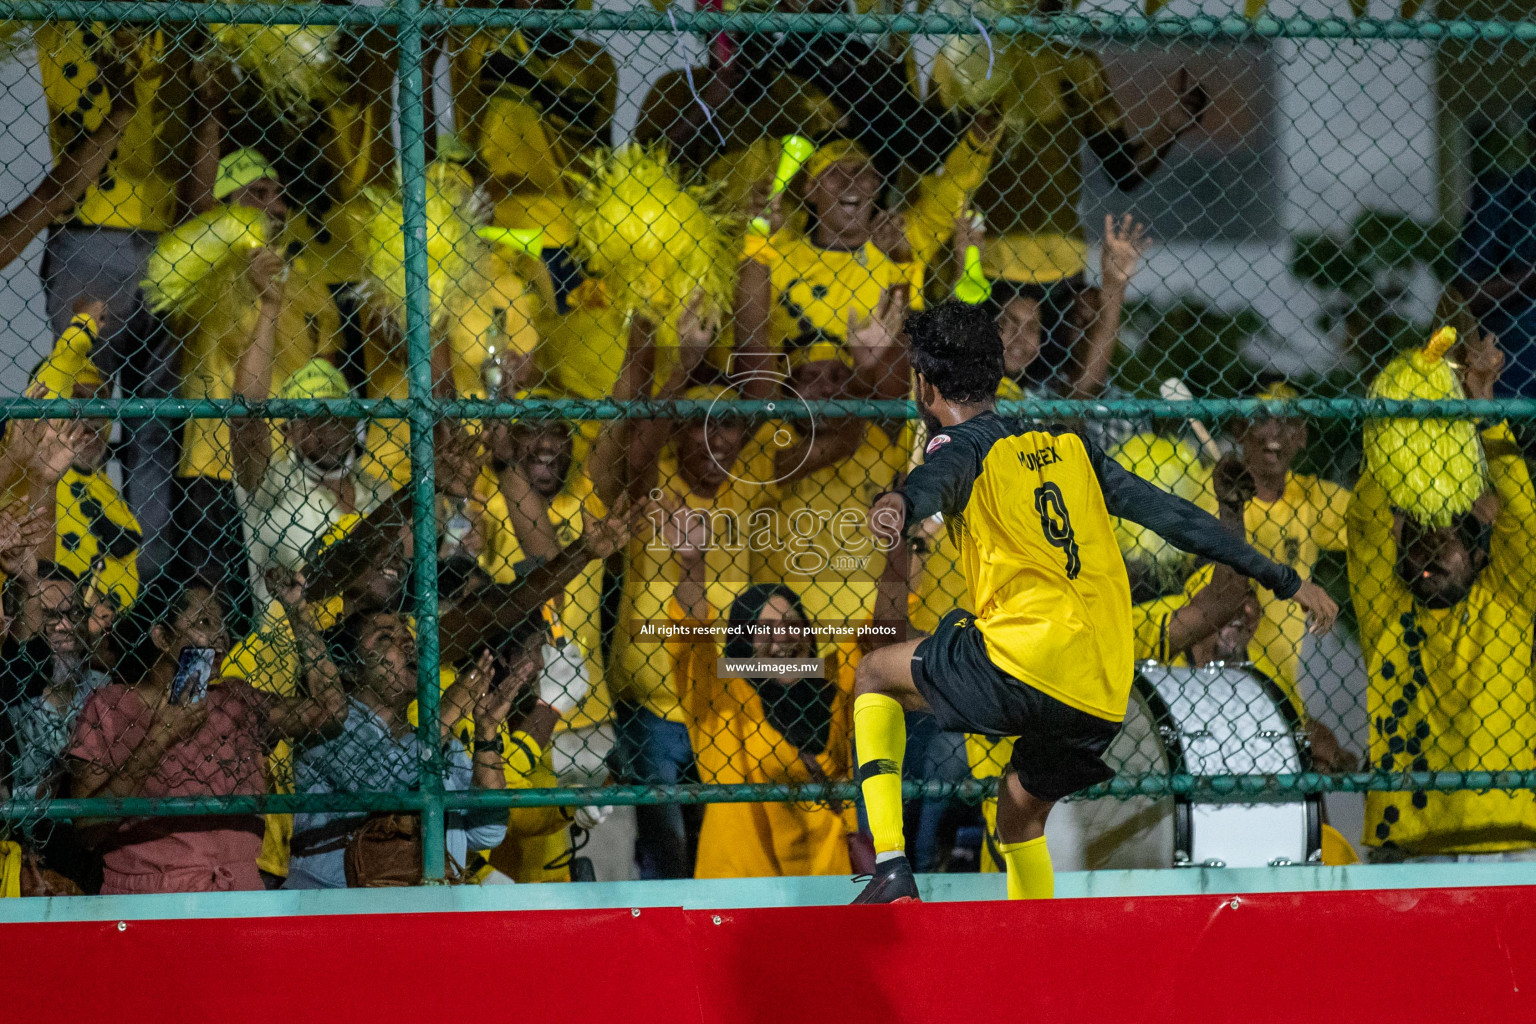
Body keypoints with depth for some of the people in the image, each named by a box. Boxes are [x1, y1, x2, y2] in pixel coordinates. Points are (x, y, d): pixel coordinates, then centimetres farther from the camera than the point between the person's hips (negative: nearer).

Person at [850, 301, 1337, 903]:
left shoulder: (962, 446, 3)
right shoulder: (1067, 447, 21)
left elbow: (934, 482, -23)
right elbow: (1170, 514, 21)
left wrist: (899, 506, -47)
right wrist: (1284, 580, 27)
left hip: (1023, 662, -6)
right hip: (1106, 699, 6)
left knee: (876, 672, 17)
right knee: (1021, 812, 28)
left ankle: (891, 866, 3)